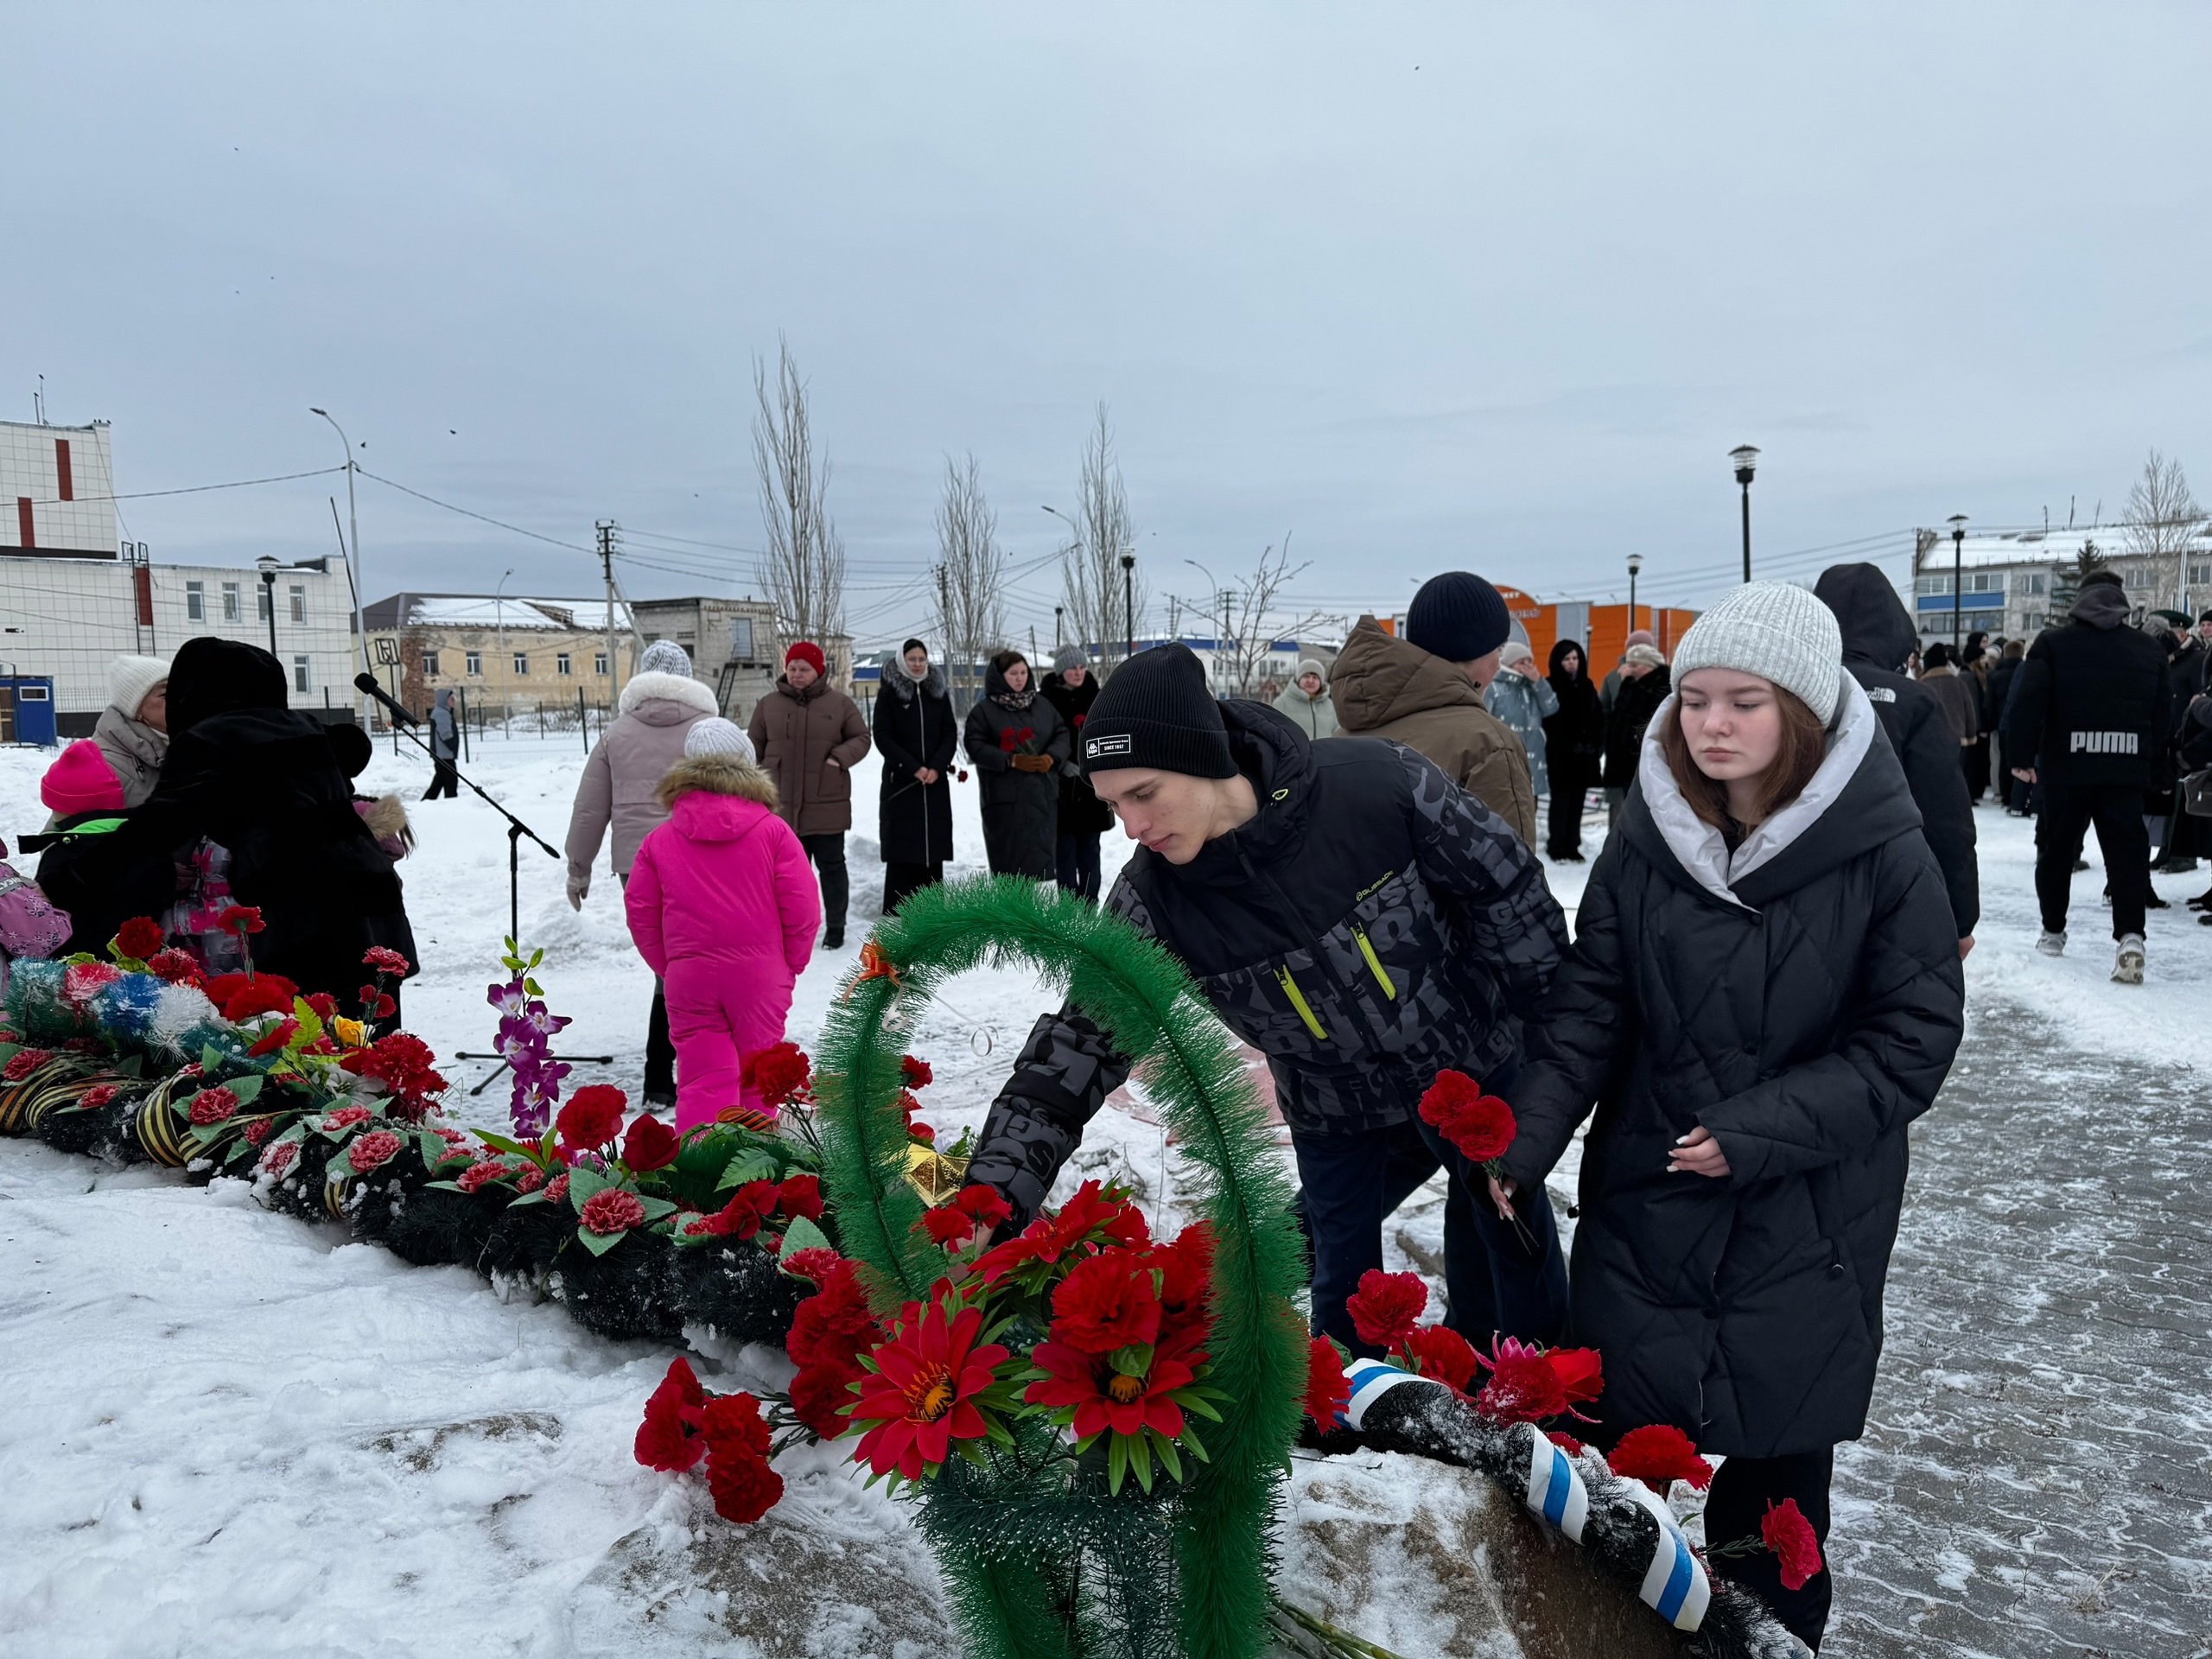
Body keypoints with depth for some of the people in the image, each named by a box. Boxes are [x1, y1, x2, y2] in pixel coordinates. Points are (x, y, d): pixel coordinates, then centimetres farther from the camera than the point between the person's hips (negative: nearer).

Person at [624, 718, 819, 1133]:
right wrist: (790, 965, 8)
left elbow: (640, 912, 5)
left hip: (688, 976, 1)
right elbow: (803, 908, -6)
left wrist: (668, 966, 15)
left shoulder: (660, 839, 3)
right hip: (759, 974, -1)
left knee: (701, 1079, 2)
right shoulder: (773, 831, -3)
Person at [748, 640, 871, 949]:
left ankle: (835, 927, 18)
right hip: (783, 805, 1)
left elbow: (861, 738, 6)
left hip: (827, 804, -1)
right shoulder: (769, 704, 5)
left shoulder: (840, 703, 1)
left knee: (831, 865, 6)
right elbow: (754, 748, 10)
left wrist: (841, 757, -12)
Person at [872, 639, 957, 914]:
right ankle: (896, 912, 0)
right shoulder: (888, 693, 0)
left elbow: (950, 734, 8)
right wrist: (914, 768, -13)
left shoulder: (939, 693, 11)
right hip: (900, 782, -3)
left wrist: (937, 767, -9)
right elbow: (883, 737, -5)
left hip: (936, 782, 3)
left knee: (933, 844, 3)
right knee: (902, 848, -5)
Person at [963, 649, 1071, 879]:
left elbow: (1062, 735, 11)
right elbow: (975, 747, -8)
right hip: (1004, 797, -4)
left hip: (1043, 794, 4)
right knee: (1009, 859, -4)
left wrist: (1052, 758, -10)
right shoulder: (983, 710, -1)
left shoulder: (1042, 705, 12)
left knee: (1042, 853, 6)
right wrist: (1012, 761, -18)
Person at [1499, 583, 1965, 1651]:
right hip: (1643, 1198, 3)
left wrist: (1758, 1131, -16)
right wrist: (1526, 1138, -14)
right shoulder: (1646, 841, -4)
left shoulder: (1879, 854, -12)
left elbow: (1912, 1040, -9)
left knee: (1777, 1446, 11)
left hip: (1806, 1219, -2)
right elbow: (1589, 1006, -2)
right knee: (1615, 1437, 12)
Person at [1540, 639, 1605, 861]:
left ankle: (1572, 846, 16)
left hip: (1585, 755, 5)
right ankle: (1557, 846, 8)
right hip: (1560, 755, -5)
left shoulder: (1587, 686, 11)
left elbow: (1599, 718, 12)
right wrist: (1564, 745, -16)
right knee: (1561, 800, -1)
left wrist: (1597, 746, 1)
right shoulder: (1552, 686, -7)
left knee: (1577, 801, 9)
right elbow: (1548, 722, -13)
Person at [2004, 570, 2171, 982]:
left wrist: (2021, 756, -4)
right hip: (2126, 771, 1)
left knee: (2057, 849, 13)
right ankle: (2130, 935, -16)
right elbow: (2162, 716, 9)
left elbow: (2027, 702, -11)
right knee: (2127, 851, 1)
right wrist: (2148, 763, 19)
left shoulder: (2053, 643, -2)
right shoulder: (2149, 650, 8)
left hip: (2065, 767, -1)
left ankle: (2053, 932, 22)